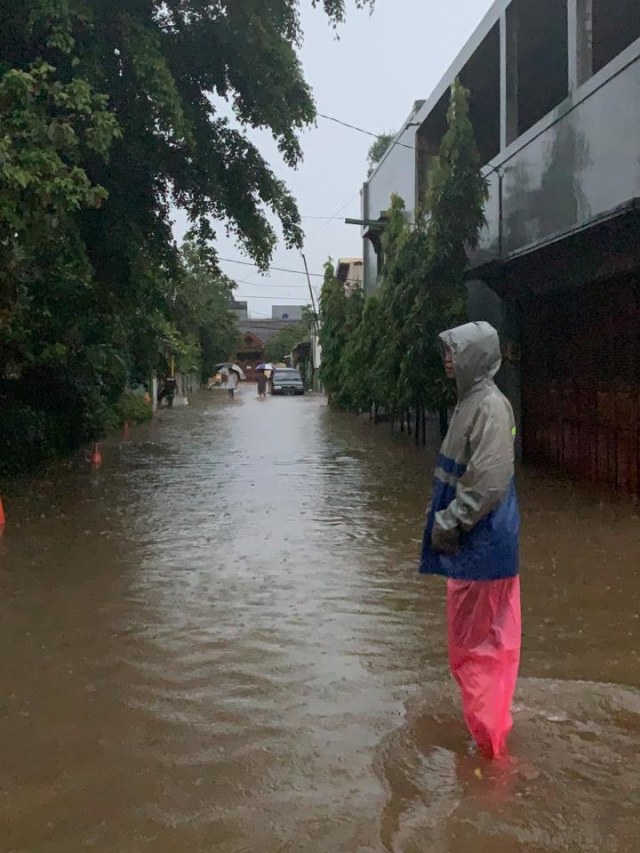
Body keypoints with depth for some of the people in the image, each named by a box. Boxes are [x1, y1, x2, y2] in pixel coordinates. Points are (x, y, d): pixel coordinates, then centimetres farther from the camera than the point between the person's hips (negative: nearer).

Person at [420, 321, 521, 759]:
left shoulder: (491, 405, -20)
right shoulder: (472, 400, 11)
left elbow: (489, 481, -26)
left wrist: (448, 524, -17)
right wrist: (447, 524, 16)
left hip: (482, 545, -10)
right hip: (475, 541, 10)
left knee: (476, 644, 1)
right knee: (487, 641, 21)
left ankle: (488, 739, 13)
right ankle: (490, 726, 36)